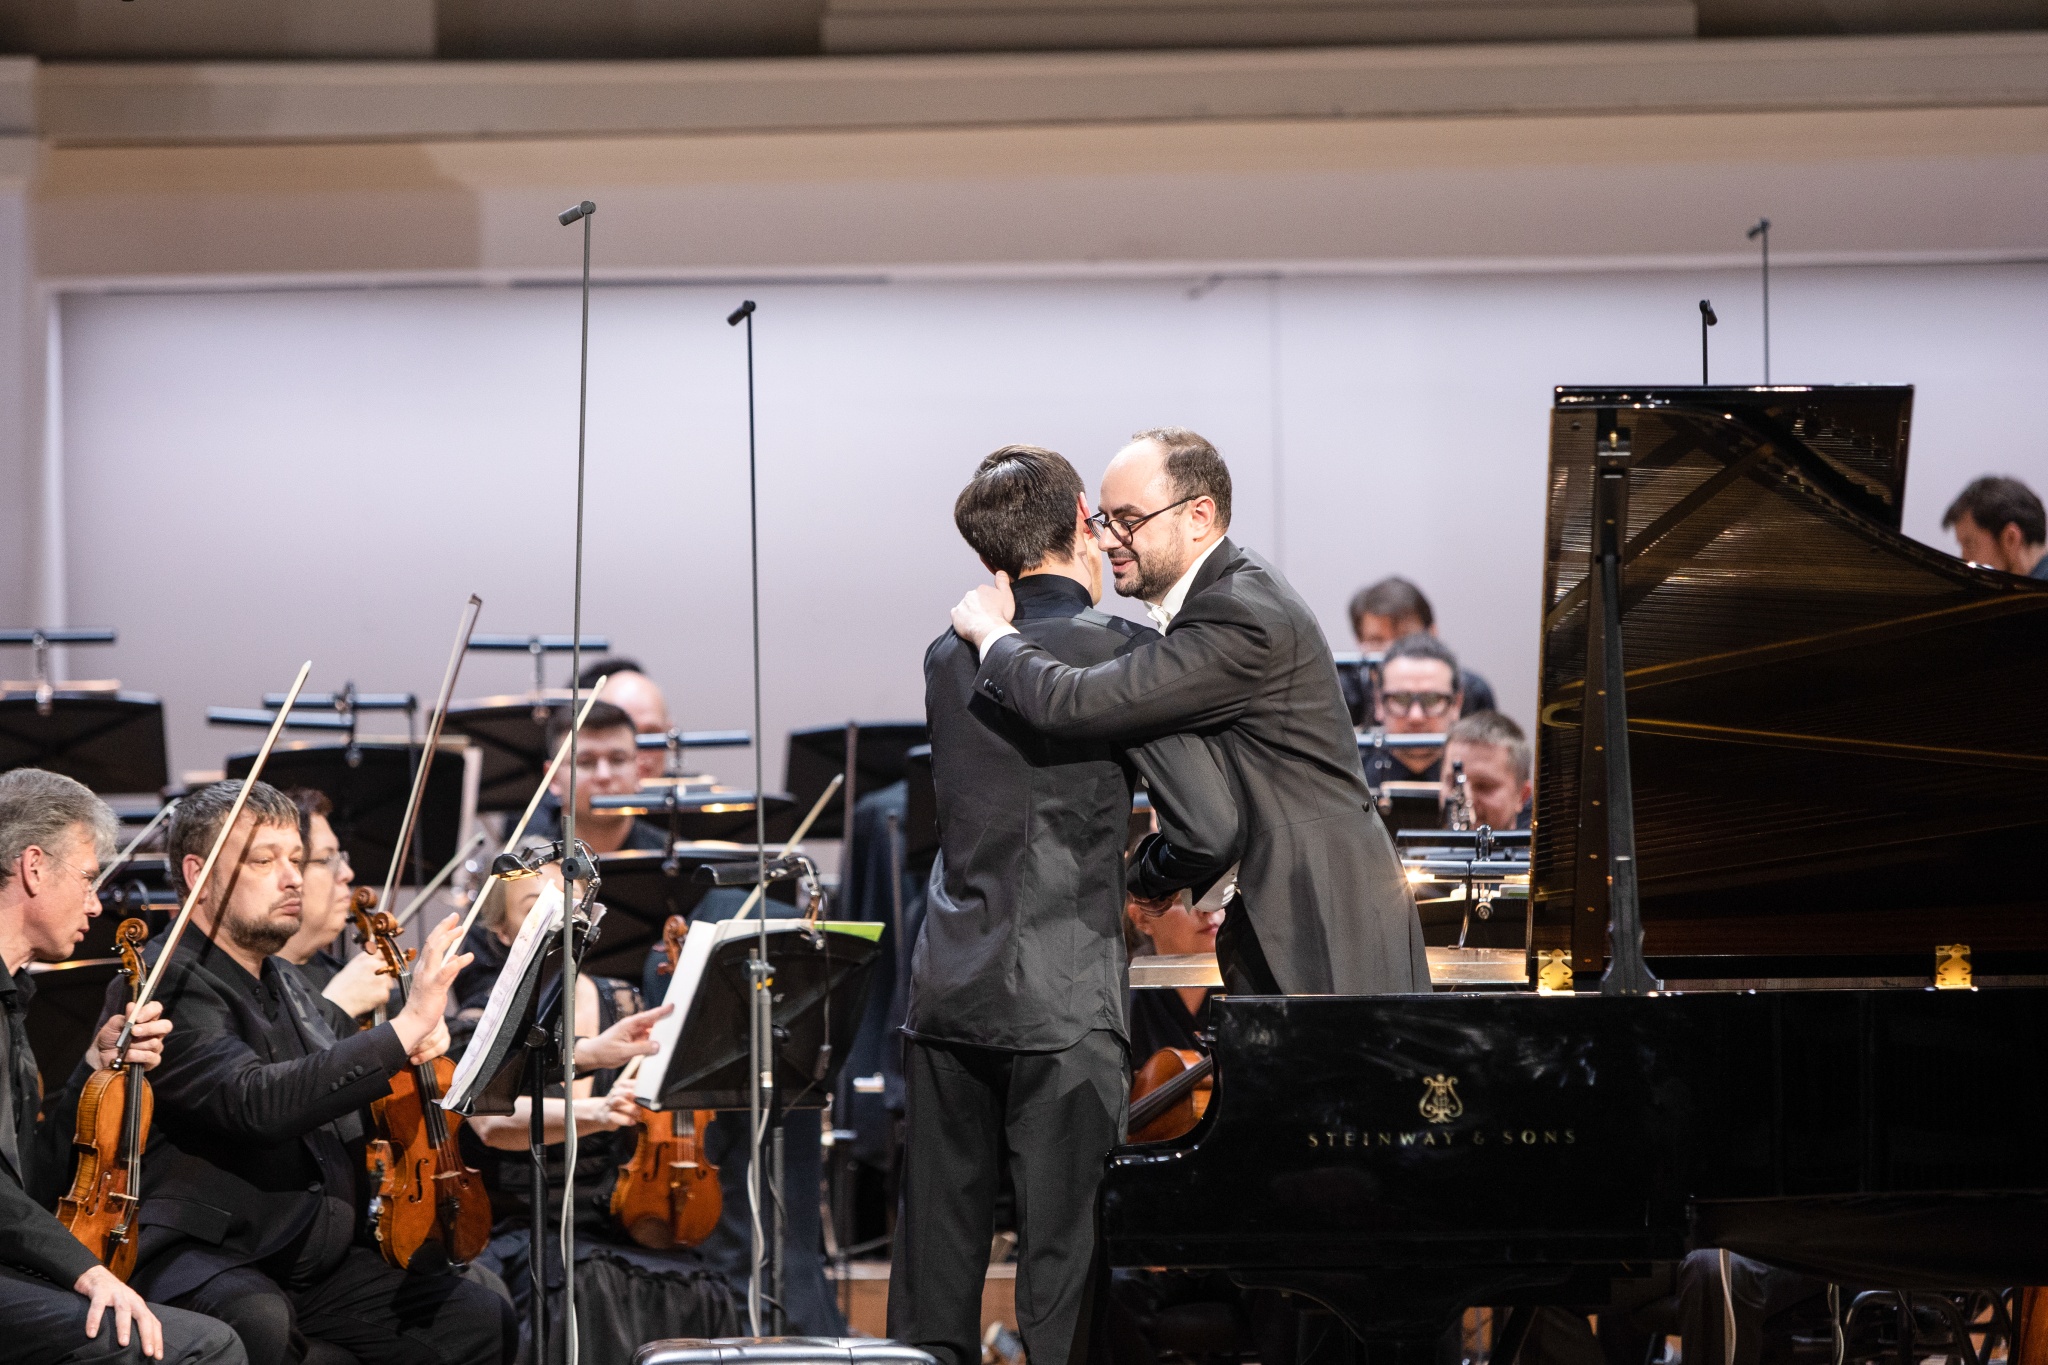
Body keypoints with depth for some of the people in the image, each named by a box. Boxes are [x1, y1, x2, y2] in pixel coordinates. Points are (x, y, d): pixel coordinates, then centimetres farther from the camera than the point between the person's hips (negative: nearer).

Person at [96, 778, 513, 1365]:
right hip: (200, 1256, -9)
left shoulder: (286, 988, 18)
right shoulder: (165, 985, -11)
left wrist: (424, 1033, 9)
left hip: (319, 1260, 9)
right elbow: (256, 1102, -27)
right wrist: (405, 1028, -30)